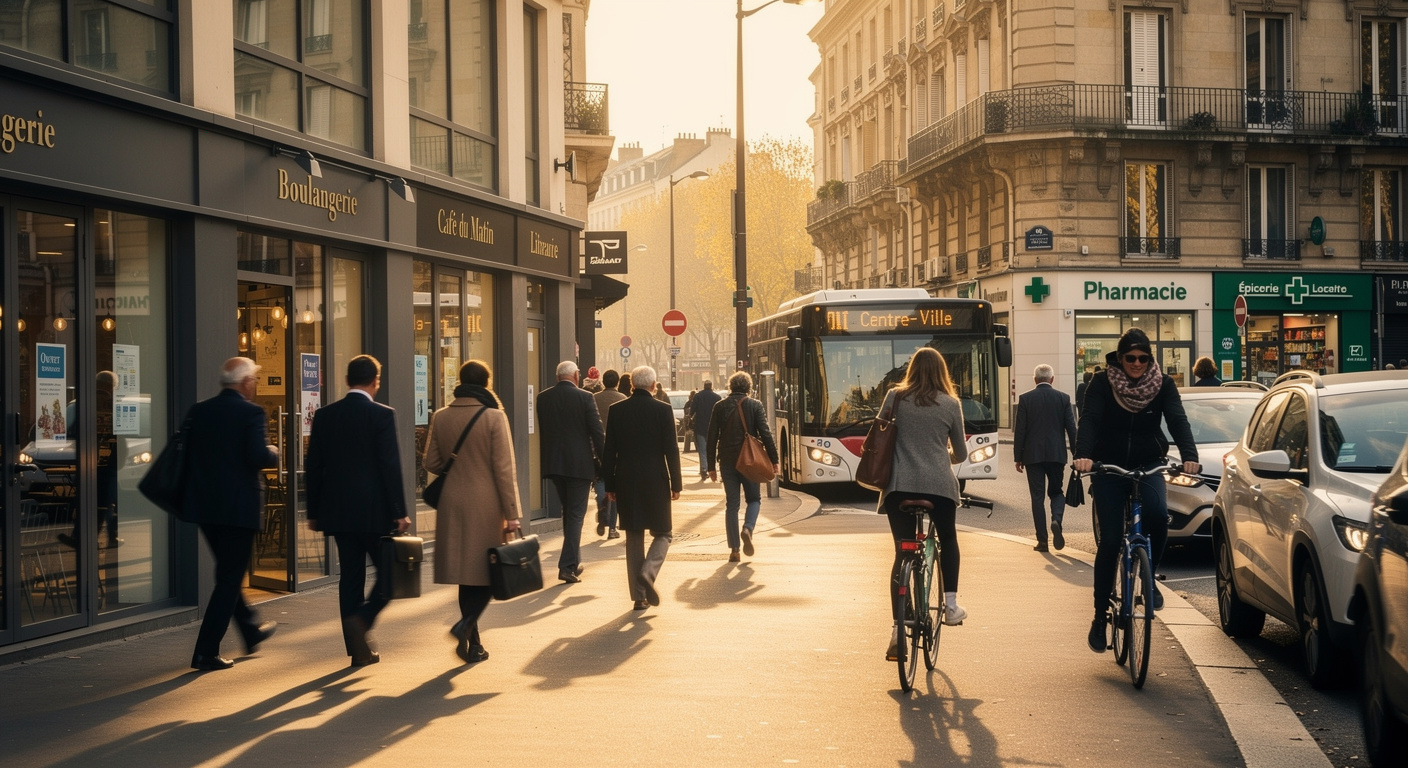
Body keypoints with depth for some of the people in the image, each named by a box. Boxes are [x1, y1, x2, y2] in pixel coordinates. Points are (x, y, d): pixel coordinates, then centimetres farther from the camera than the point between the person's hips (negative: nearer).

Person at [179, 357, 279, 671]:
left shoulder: (198, 411, 6)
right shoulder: (251, 413, -12)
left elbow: (185, 453, 5)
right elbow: (260, 456, -22)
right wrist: (274, 454, -2)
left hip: (204, 504, 6)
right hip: (239, 506, -6)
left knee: (228, 572, 23)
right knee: (229, 578, 1)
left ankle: (251, 631, 38)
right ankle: (206, 652, -2)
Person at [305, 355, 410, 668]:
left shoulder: (324, 415, 5)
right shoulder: (382, 415, -9)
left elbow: (313, 468, 7)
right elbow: (391, 466, -12)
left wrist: (314, 512, 13)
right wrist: (400, 512, -8)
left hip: (338, 511, 5)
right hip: (375, 511, -5)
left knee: (350, 575, 8)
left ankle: (358, 649, 8)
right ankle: (362, 618, -14)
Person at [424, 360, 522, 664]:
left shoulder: (440, 417, 1)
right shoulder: (494, 417, -10)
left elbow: (431, 463, 7)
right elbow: (504, 469, -11)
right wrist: (512, 514, -7)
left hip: (452, 503, 4)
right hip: (486, 505, -4)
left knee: (466, 573, 12)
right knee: (490, 571, 7)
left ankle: (472, 642, 15)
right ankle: (467, 623, -15)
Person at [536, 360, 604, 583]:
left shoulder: (543, 398, 2)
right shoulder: (584, 398, -11)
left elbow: (542, 431, 10)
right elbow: (597, 432, -9)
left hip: (554, 463, 5)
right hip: (580, 463, -5)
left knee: (567, 511, 20)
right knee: (576, 514, 0)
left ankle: (574, 562, 28)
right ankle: (567, 565, -8)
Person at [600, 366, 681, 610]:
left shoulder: (617, 410, 0)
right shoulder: (663, 410, -6)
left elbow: (609, 450, 2)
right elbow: (671, 450, -7)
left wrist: (609, 485, 9)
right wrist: (676, 484, 0)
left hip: (626, 482, 2)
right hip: (655, 481, -2)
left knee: (633, 537, 10)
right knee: (662, 533, 12)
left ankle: (639, 596, 9)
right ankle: (648, 572, -15)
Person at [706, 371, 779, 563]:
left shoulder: (720, 406, 3)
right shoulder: (754, 405, -3)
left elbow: (712, 438, 3)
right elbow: (765, 434, -7)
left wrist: (711, 466, 8)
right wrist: (774, 460, -1)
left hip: (727, 462, 2)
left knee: (731, 504, 7)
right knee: (754, 499, 15)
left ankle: (734, 549, 3)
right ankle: (748, 529, -14)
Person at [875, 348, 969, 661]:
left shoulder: (894, 398, 4)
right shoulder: (950, 405, 3)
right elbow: (960, 454, 11)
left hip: (899, 485, 0)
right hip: (939, 485, 0)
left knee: (902, 553, 4)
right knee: (948, 540, 26)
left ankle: (899, 629, -5)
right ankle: (951, 606, 21)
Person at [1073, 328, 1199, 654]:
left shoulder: (1163, 385, -3)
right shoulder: (1102, 384, -7)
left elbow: (1178, 421, -14)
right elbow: (1089, 421, -19)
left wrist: (1189, 456, -33)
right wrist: (1083, 455, -39)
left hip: (1148, 466, 1)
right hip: (1108, 468, -1)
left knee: (1158, 515, -30)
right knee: (1110, 541, -7)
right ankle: (1100, 615, 5)